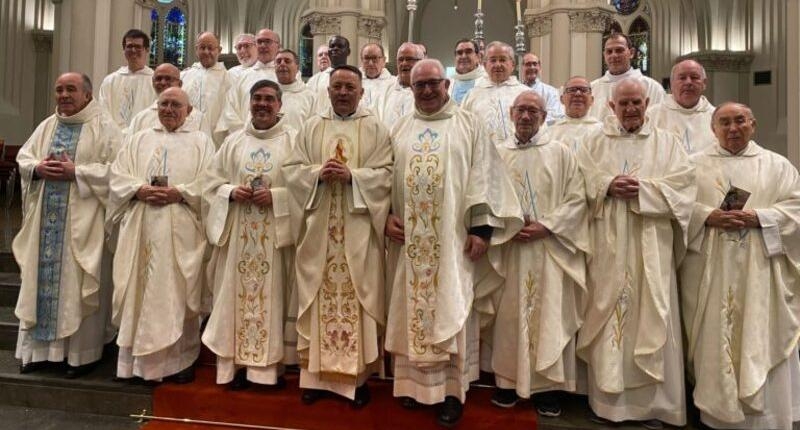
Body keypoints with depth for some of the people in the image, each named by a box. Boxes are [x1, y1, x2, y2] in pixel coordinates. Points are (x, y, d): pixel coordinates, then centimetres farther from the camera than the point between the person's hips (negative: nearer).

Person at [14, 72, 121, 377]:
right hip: (46, 218, 6)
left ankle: (82, 352, 10)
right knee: (41, 279, 9)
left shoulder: (104, 126, -3)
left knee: (79, 285, -1)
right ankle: (38, 348, 21)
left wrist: (76, 172, -17)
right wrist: (37, 168, -6)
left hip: (83, 221, -6)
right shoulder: (47, 125, 15)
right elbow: (23, 157, 16)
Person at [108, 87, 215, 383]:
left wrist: (179, 193, -16)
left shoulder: (200, 141, 10)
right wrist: (139, 190, -10)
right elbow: (118, 175, 9)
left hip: (181, 229, -3)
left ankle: (182, 359, 8)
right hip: (141, 227, 3)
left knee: (178, 291, -1)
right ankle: (139, 359, 13)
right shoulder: (140, 140, 19)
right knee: (141, 290, 3)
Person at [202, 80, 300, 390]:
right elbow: (212, 183, 12)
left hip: (275, 233, -3)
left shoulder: (293, 140, 3)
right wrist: (231, 192, -8)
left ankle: (270, 364, 12)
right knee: (238, 293, 4)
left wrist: (276, 196, -16)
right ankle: (237, 363, 15)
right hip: (238, 232, 3)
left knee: (272, 293, 1)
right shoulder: (233, 141, 12)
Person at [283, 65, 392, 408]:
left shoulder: (375, 129, 5)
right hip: (319, 228, 2)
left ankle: (358, 376, 13)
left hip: (358, 230, -2)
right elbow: (292, 169, 7)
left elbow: (385, 174, -3)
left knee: (357, 297, 1)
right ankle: (316, 373, 18)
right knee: (319, 297, 6)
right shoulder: (311, 127, 12)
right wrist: (318, 173, -12)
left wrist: (351, 176, -17)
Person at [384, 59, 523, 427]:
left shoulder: (469, 125, 4)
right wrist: (386, 216, -2)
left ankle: (451, 390, 11)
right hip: (409, 237, 3)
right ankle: (413, 381, 22)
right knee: (412, 309, 9)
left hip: (452, 237, -3)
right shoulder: (400, 129, 14)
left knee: (451, 312, 0)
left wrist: (481, 227, -11)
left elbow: (484, 177, -3)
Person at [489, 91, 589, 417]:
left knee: (550, 316, 1)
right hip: (510, 248, 1)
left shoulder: (561, 152, 5)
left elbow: (577, 199, -1)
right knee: (510, 315, 6)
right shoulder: (497, 153, 9)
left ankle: (549, 386, 13)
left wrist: (546, 226, -12)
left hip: (550, 249, -1)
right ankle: (509, 381, 19)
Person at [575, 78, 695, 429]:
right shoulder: (594, 143, 13)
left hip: (650, 246, 0)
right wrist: (608, 185, -14)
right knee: (608, 311, 2)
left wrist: (643, 189, -13)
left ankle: (653, 400, 11)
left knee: (651, 315, 0)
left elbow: (683, 182, 0)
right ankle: (608, 395, 13)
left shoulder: (666, 142, 12)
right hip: (608, 245, 0)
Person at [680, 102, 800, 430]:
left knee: (762, 341, 1)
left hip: (759, 269, 1)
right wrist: (707, 217, -15)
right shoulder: (695, 163, 10)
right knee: (714, 339, 2)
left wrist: (758, 218, -12)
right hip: (709, 270, 0)